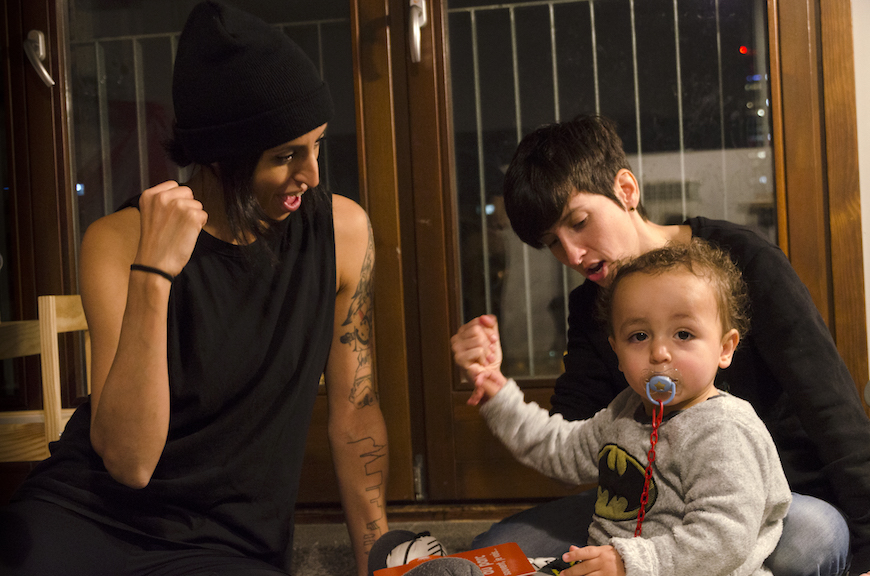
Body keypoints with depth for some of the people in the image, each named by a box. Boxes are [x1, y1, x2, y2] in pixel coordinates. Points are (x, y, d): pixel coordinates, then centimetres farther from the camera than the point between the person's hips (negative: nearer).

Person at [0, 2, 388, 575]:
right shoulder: (118, 241, -10)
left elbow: (356, 412, 3)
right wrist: (153, 273, -27)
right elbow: (130, 461, -20)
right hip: (81, 513, -3)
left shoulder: (341, 231, -5)